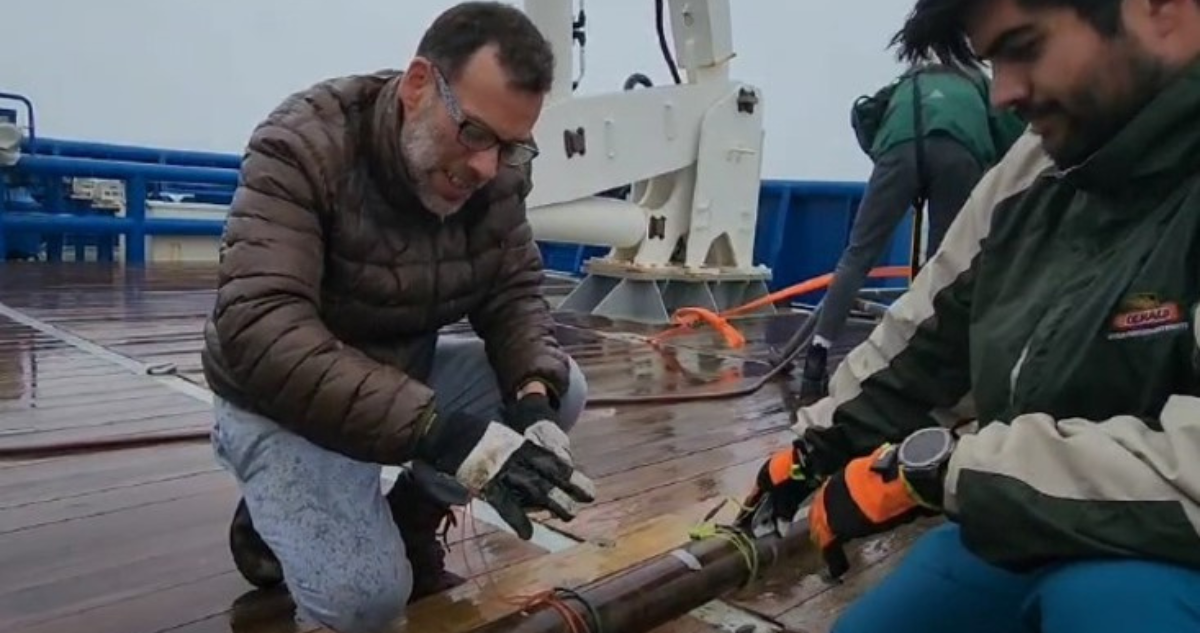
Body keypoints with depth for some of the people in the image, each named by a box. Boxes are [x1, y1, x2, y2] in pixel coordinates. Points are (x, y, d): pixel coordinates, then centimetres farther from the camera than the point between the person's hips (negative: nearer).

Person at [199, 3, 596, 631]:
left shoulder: (497, 167, -10)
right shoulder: (302, 146, -27)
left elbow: (514, 291, -5)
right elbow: (259, 330, -38)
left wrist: (533, 396, -27)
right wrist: (444, 434, -46)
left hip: (406, 373, 6)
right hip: (283, 399, -5)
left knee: (562, 389, -12)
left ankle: (408, 517, 8)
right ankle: (267, 519, 11)